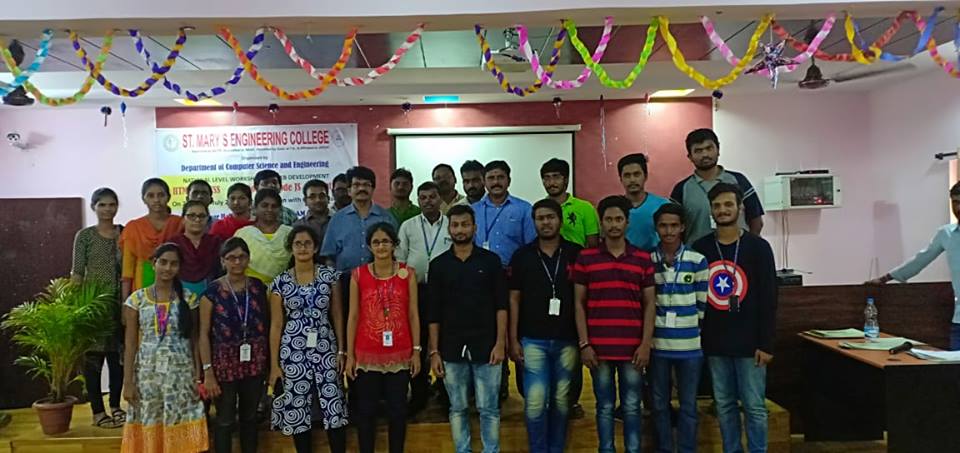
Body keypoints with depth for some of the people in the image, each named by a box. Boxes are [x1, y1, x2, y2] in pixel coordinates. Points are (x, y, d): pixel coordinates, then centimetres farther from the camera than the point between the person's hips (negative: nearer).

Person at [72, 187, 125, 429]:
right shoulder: (85, 236, -1)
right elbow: (77, 272, -1)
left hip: (120, 302, 3)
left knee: (118, 354, 8)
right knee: (93, 355, 1)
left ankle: (116, 406, 21)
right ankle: (98, 411, 10)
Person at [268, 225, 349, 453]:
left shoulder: (329, 276, 1)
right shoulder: (280, 282, 0)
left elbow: (337, 315, 6)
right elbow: (276, 325, 1)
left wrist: (341, 351, 1)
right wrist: (274, 364, -1)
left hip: (325, 349, 0)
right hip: (293, 352, 0)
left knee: (334, 408, -1)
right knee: (296, 411, 6)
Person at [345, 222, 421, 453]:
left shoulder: (408, 273, 1)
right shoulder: (358, 274, 0)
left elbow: (413, 314, 3)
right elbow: (353, 316, 1)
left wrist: (416, 351, 0)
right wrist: (349, 354, -1)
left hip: (400, 354, 0)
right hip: (367, 355, 0)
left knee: (397, 410, 9)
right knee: (365, 410, 7)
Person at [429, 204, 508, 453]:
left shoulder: (490, 260, 1)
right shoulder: (438, 264, 5)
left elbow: (501, 305, -1)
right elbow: (434, 312, 4)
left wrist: (500, 343, -9)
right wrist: (434, 351, 0)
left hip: (485, 347, -1)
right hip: (452, 349, 2)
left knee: (488, 408, 4)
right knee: (457, 409, 10)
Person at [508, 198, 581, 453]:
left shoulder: (576, 254, 0)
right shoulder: (522, 256, 1)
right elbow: (514, 299, 3)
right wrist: (513, 340, -1)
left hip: (567, 340, 1)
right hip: (532, 340, 0)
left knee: (561, 400, 9)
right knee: (535, 401, -2)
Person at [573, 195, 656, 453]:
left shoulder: (643, 259, 5)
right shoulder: (585, 258, 2)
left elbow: (649, 304, 5)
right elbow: (579, 304, 3)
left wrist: (646, 344, -3)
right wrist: (584, 344, -4)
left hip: (633, 347, 1)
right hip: (598, 347, 0)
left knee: (632, 407, 8)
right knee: (605, 407, 9)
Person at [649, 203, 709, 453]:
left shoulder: (697, 260, -1)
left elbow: (703, 303, 3)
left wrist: (705, 335, 2)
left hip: (690, 345, -1)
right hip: (657, 344, 1)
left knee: (688, 405, 9)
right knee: (659, 404, 11)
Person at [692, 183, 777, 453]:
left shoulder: (758, 247, -2)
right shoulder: (700, 248, 4)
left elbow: (768, 299, -4)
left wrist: (766, 343, -9)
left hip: (749, 342, -2)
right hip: (714, 343, 3)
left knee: (754, 406, 3)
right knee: (724, 406, 10)